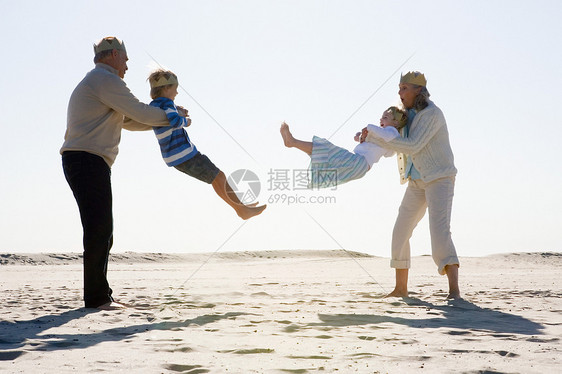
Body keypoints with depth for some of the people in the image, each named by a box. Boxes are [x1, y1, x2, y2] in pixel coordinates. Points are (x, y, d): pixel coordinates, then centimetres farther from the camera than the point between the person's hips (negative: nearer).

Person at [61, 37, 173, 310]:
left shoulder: (93, 83, 28)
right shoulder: (106, 80, -6)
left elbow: (128, 121, 31)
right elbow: (141, 113, -8)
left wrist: (166, 119, 27)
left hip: (79, 163, 11)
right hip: (89, 161, -11)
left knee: (100, 231, 11)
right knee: (99, 230, -11)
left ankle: (98, 294, 15)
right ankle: (97, 297, -11)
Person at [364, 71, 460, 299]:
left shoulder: (432, 114, -20)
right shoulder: (409, 114, 9)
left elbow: (412, 146, -27)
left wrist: (375, 136, -24)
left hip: (440, 178, -9)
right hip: (418, 181, 9)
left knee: (439, 231, -25)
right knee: (400, 231, 6)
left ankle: (454, 290, -28)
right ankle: (400, 288, 17)